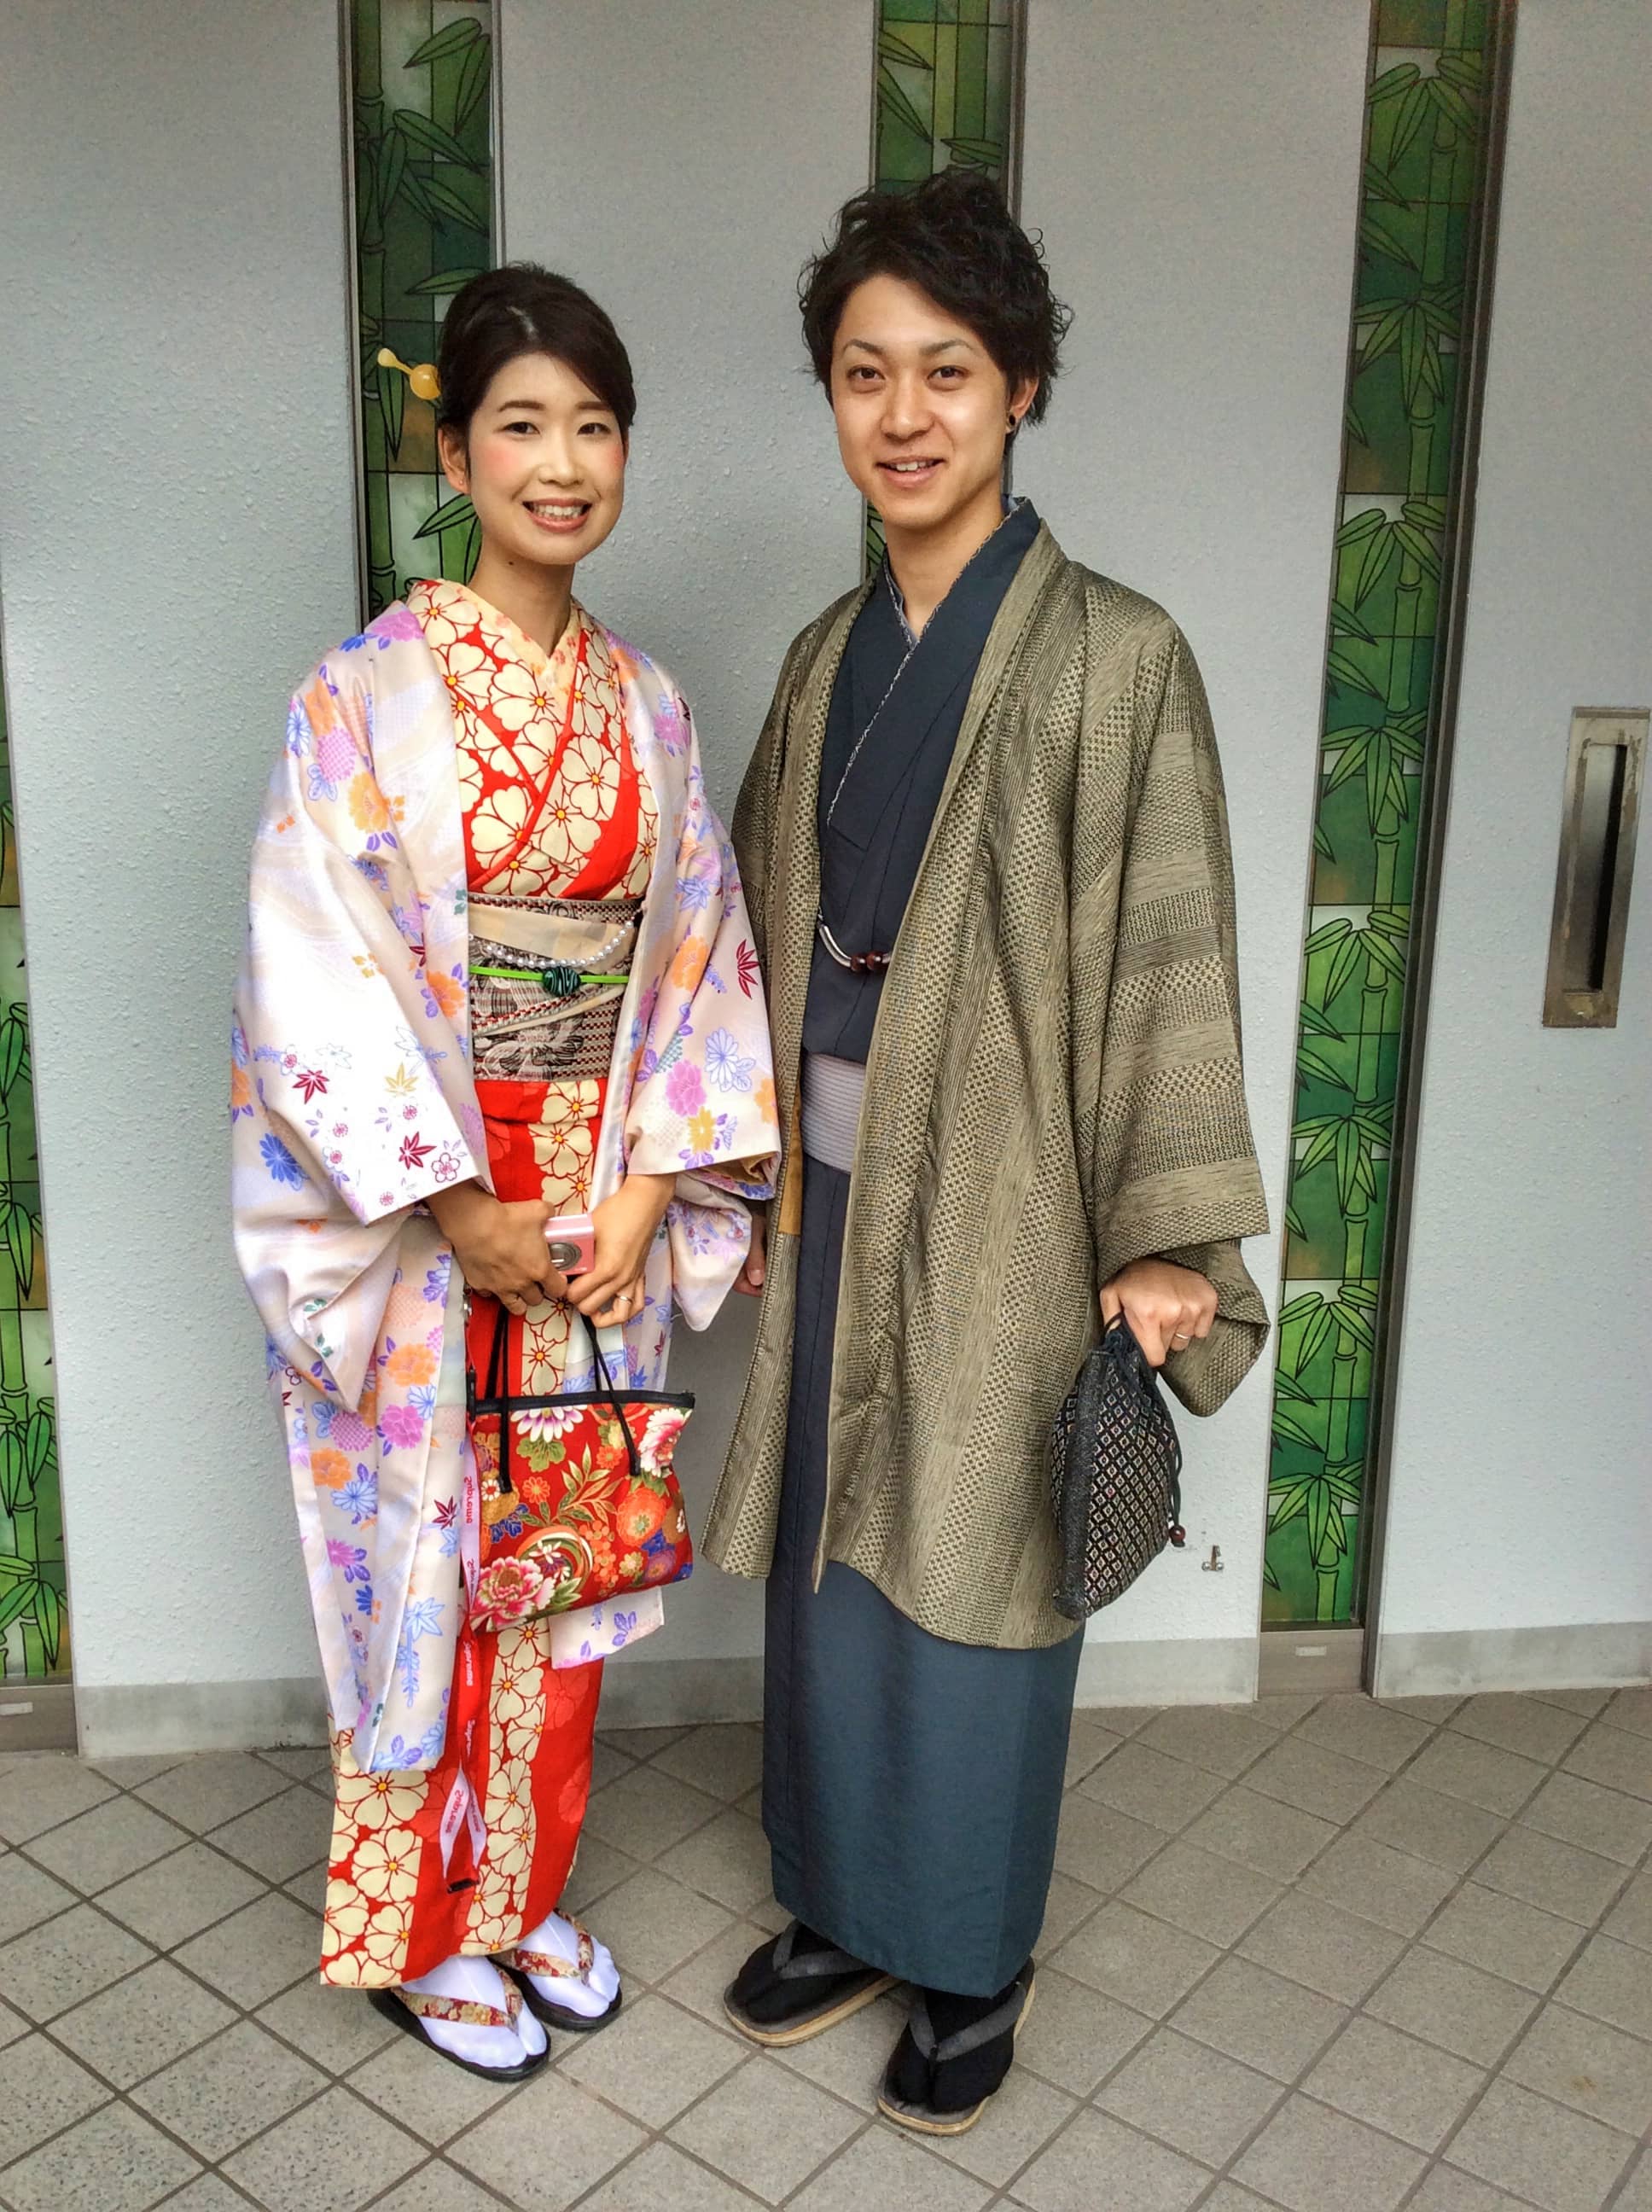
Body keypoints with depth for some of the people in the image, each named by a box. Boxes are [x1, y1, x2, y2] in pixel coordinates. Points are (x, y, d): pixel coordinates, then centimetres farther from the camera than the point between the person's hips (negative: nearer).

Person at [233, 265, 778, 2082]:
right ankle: (418, 1935, 31)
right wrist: (460, 1207, -15)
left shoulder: (647, 703, 6)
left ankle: (523, 1895, 37)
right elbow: (320, 974, -14)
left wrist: (647, 1185, -5)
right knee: (429, 1556, 8)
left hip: (598, 1206, 5)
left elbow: (695, 955, 5)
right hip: (423, 1215, -4)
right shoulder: (368, 692, -9)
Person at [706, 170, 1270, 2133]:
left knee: (969, 1579, 7)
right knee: (826, 1557, 16)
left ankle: (974, 1961, 31)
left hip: (996, 1204, -5)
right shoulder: (827, 659, 9)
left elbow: (1167, 955, -12)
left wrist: (1168, 1236, -15)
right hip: (831, 1190, 6)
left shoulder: (1112, 658, -9)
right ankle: (845, 1905, 39)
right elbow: (765, 930, 12)